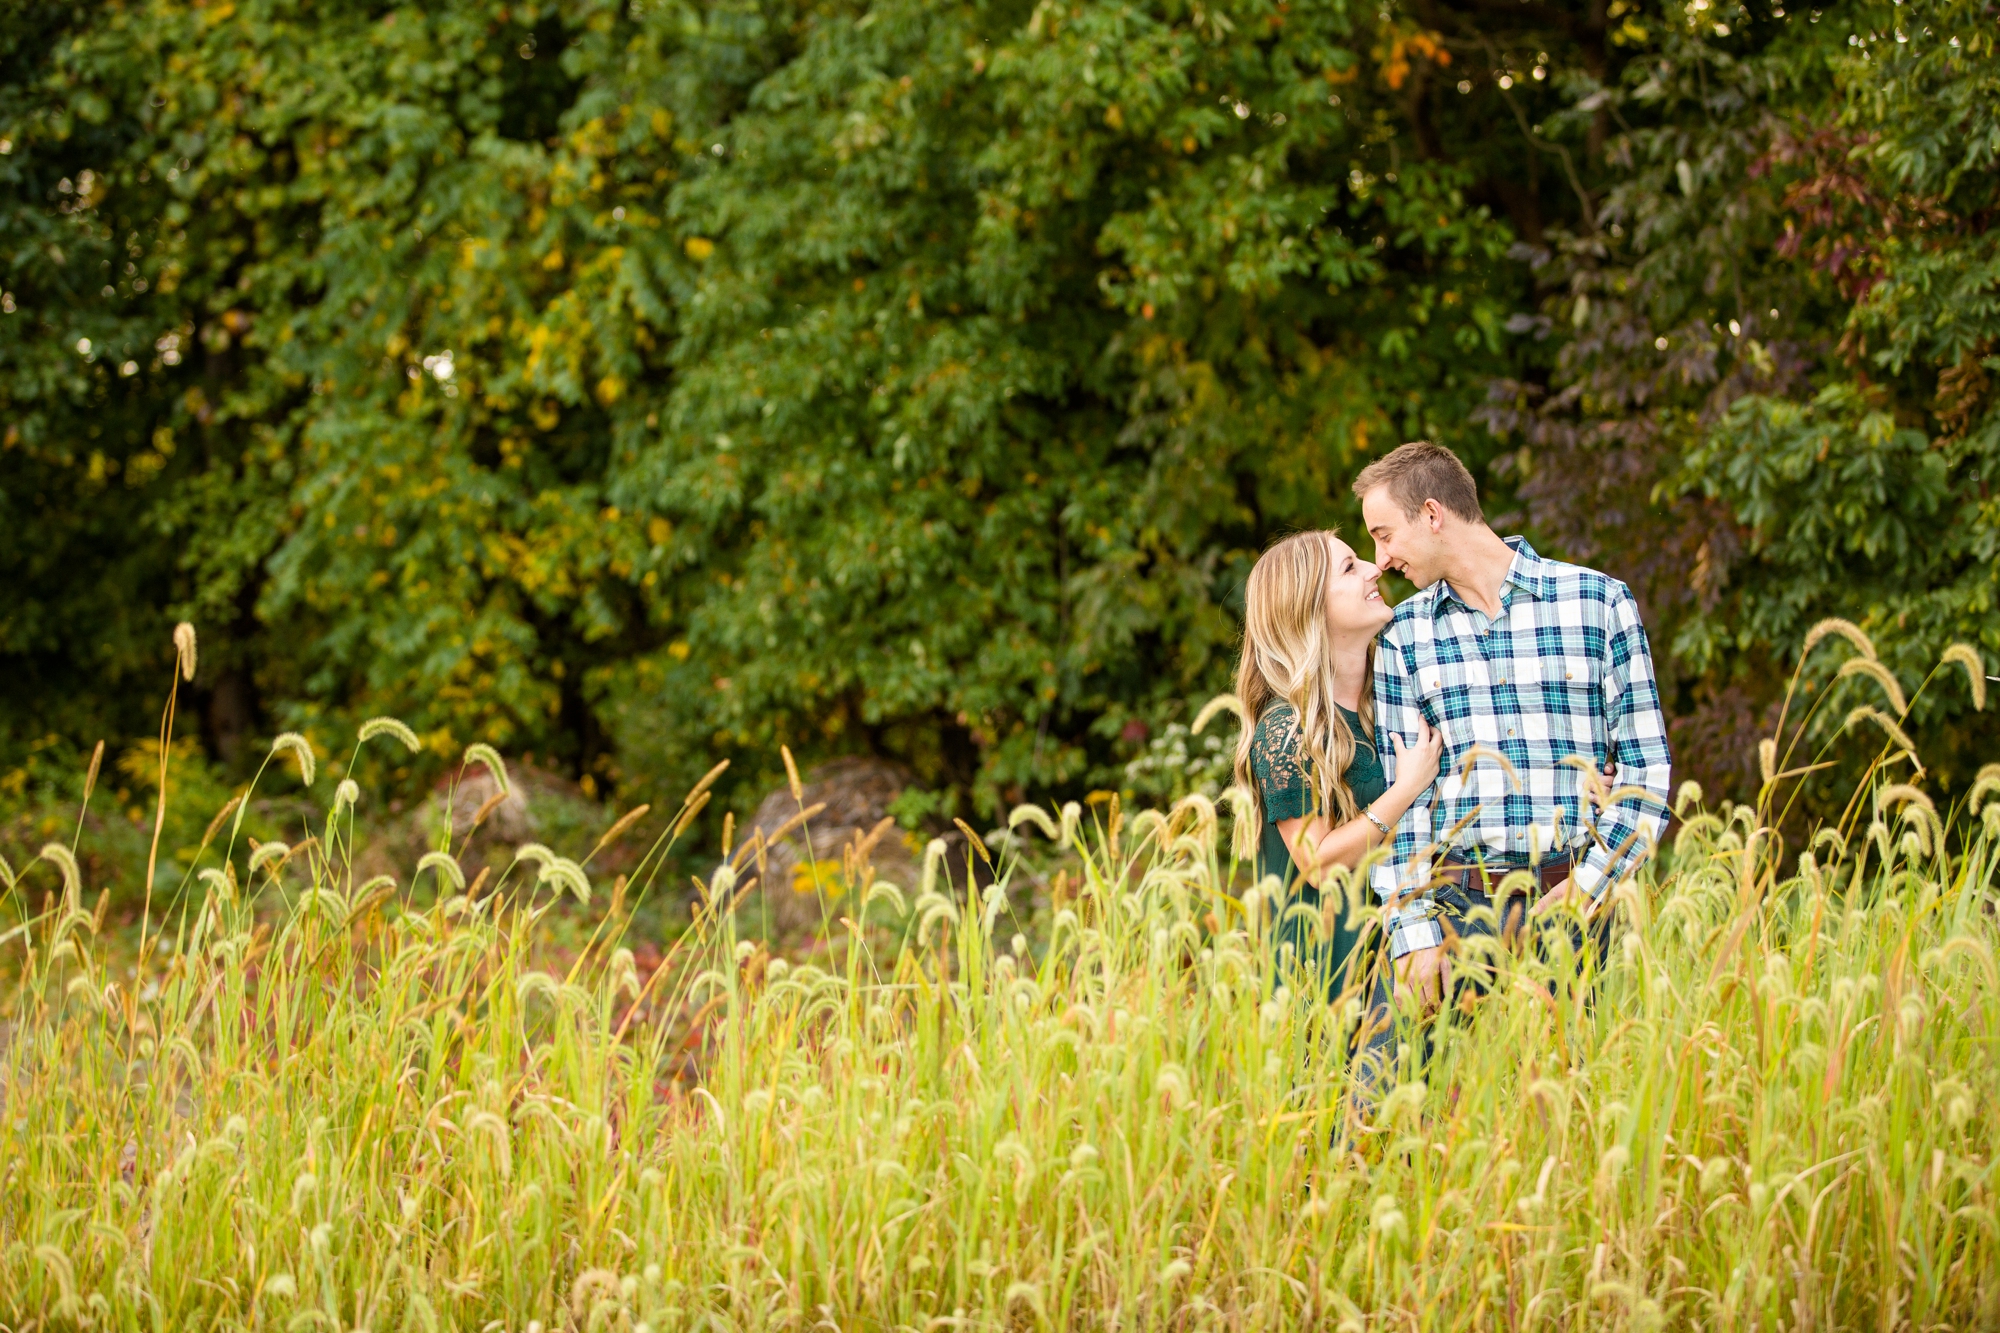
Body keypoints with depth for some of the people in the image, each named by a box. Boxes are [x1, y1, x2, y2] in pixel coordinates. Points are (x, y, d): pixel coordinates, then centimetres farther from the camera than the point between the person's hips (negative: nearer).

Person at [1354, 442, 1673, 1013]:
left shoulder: (1598, 602, 4)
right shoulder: (1405, 634, 11)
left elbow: (1646, 765, 3)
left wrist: (1591, 883, -9)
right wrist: (1415, 932, -4)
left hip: (1569, 905, -2)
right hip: (1457, 902, 2)